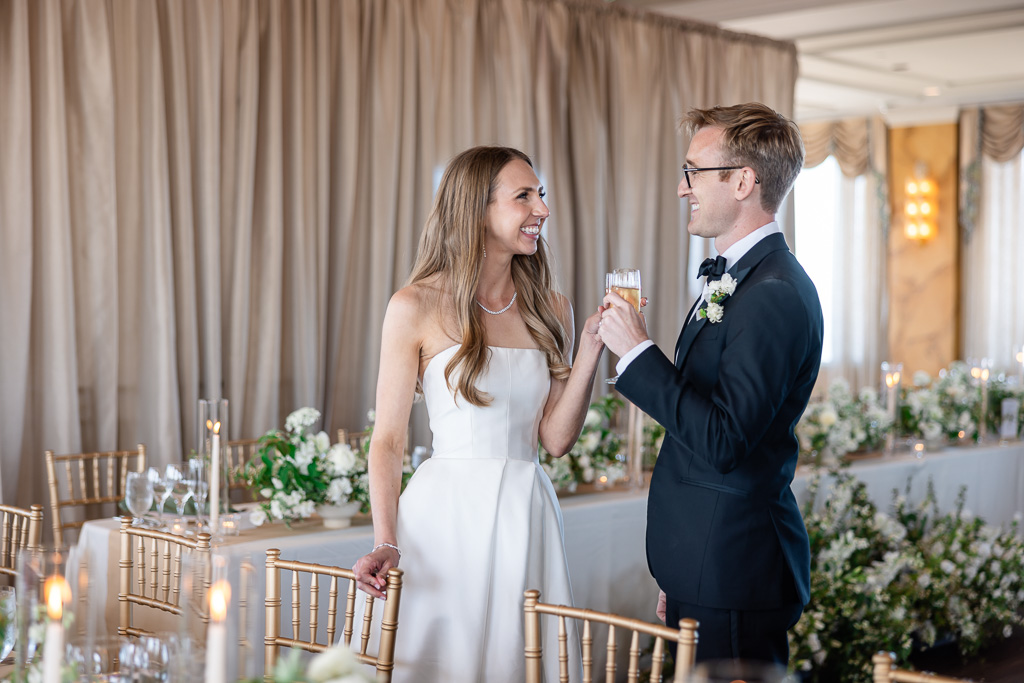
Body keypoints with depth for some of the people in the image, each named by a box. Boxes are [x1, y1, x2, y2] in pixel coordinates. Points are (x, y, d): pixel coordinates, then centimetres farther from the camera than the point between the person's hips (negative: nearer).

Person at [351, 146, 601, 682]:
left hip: (527, 516, 4)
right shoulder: (416, 307, -4)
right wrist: (385, 543, -15)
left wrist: (591, 351, -5)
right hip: (448, 514, -4)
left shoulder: (550, 310, 8)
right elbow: (387, 440, -4)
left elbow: (556, 437, 5)